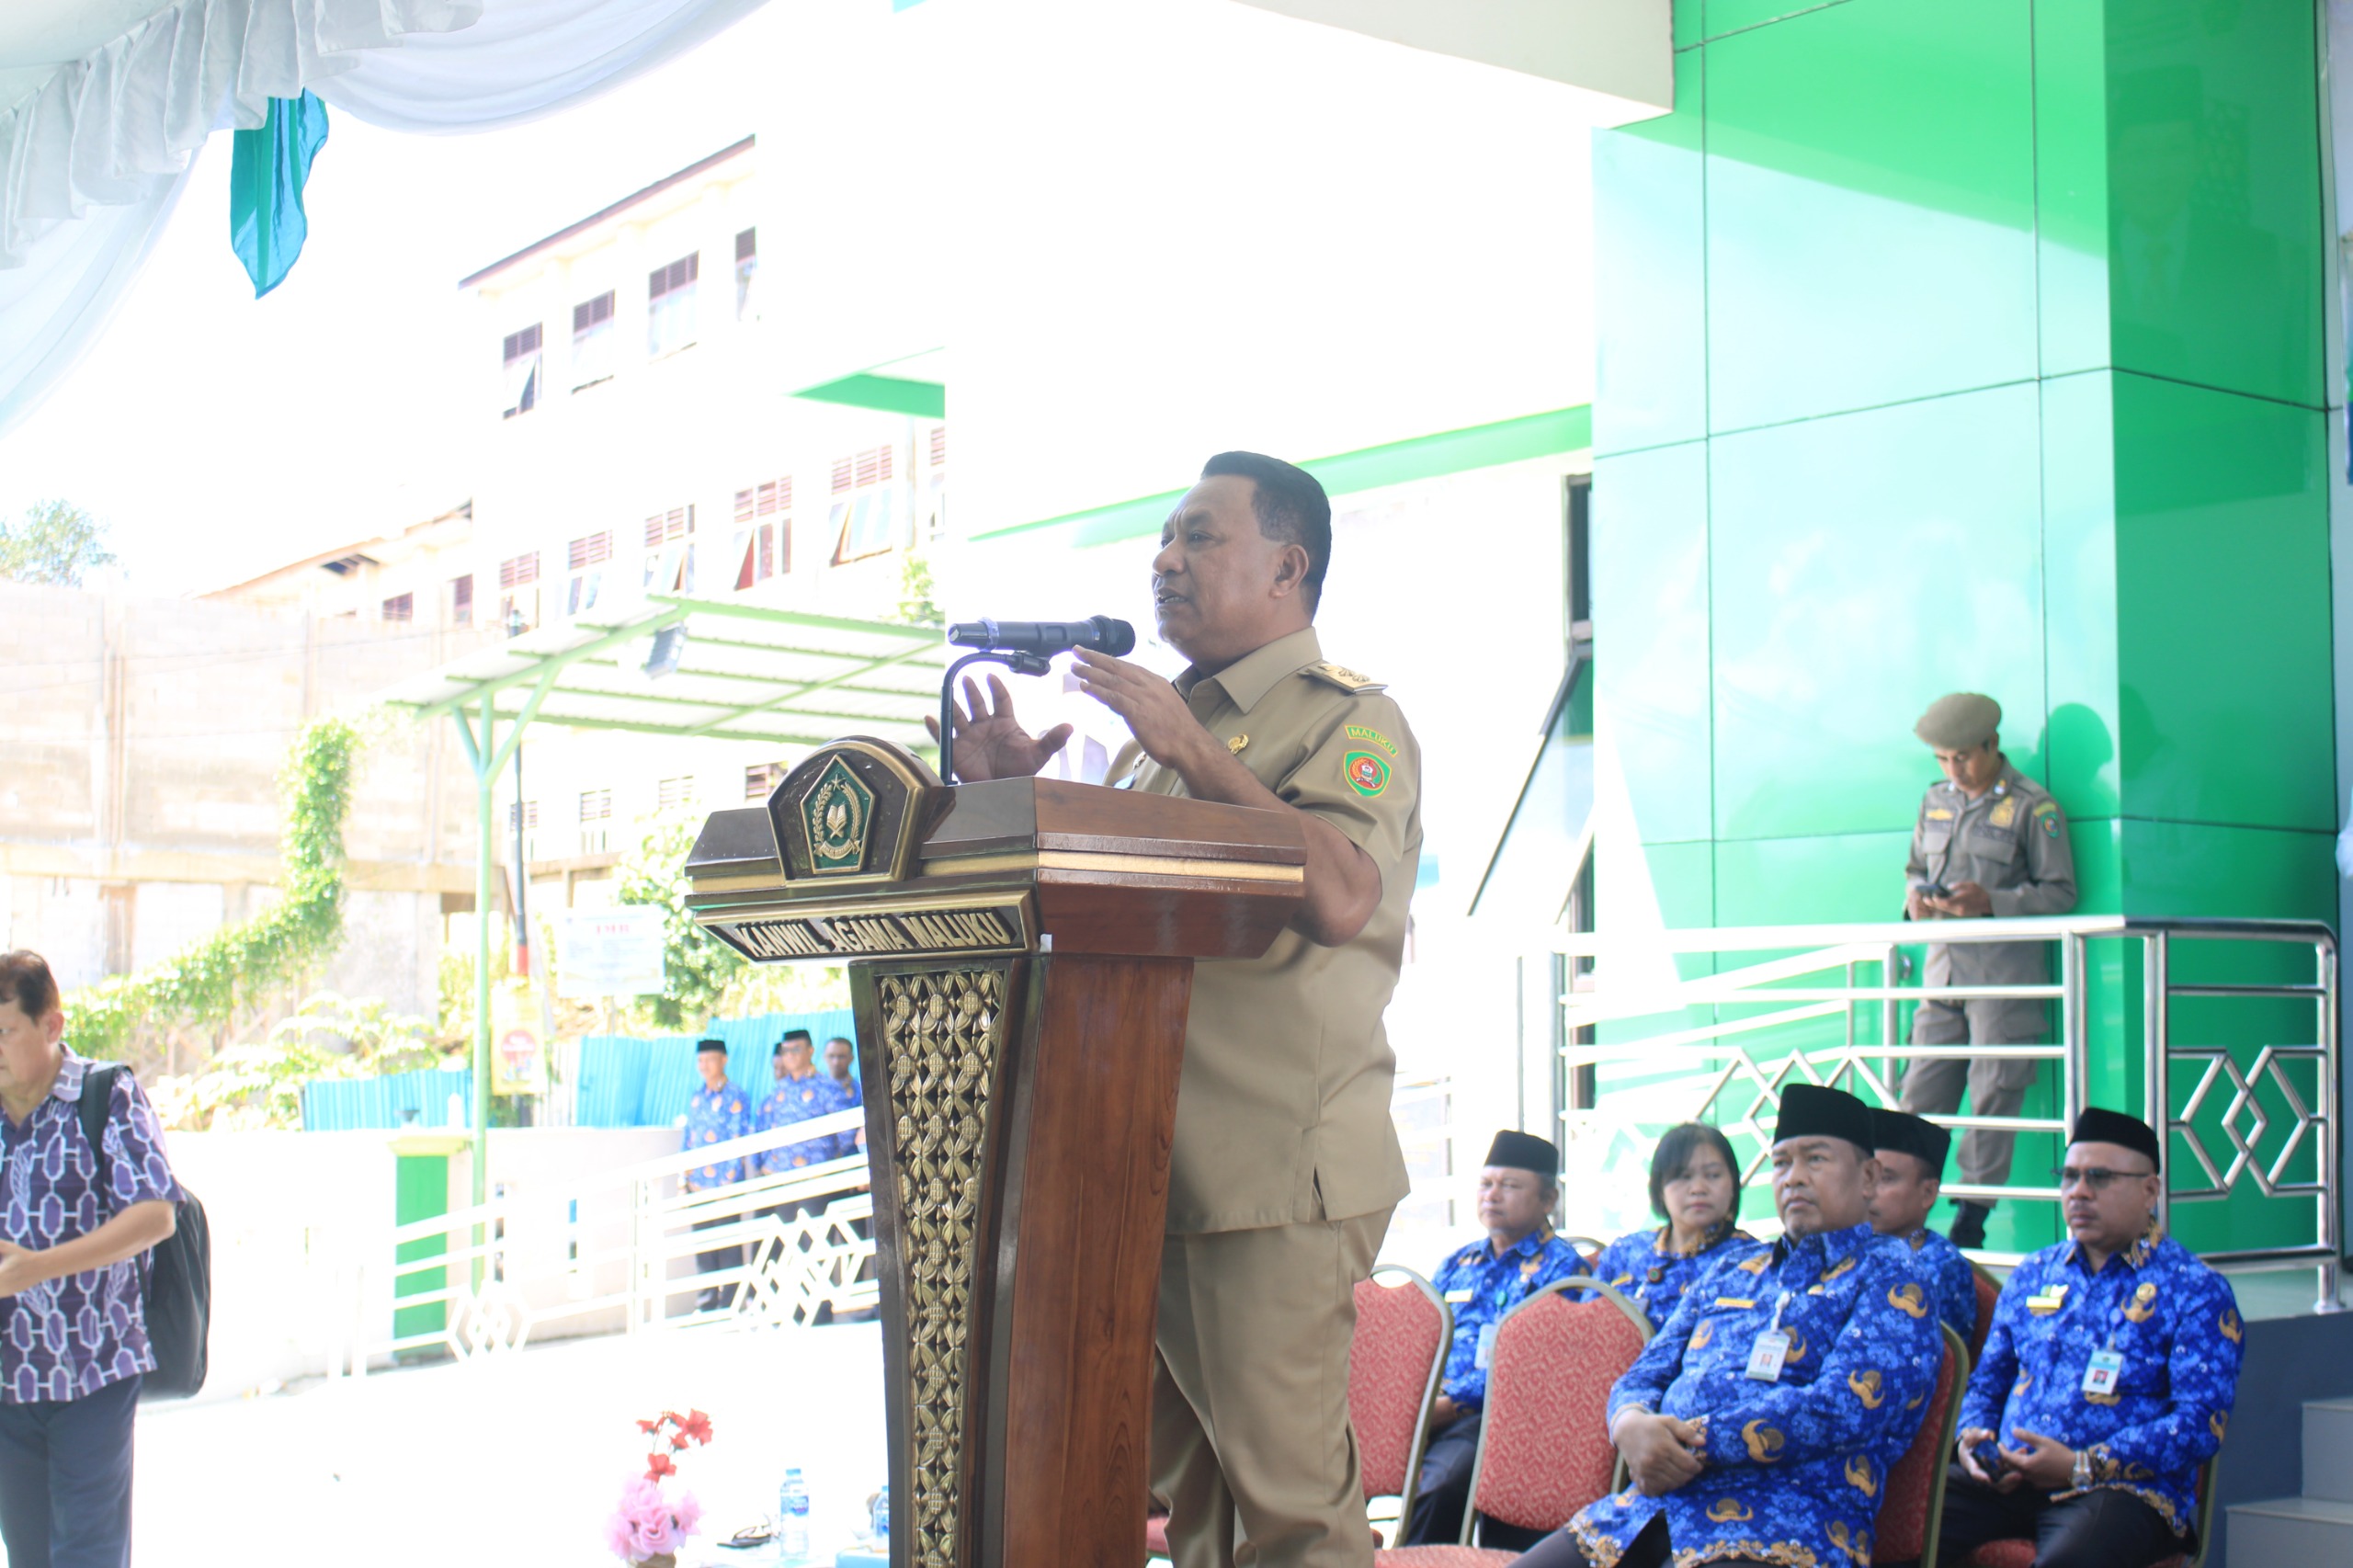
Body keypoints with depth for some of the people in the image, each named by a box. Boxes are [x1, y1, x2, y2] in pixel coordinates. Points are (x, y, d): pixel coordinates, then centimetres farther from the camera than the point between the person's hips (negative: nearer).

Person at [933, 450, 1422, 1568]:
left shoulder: (1349, 720, -1)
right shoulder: (1156, 731, 23)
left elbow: (1340, 895, -21)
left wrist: (1194, 755, -18)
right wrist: (1012, 797, 10)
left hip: (1277, 1169, -8)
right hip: (1144, 1167, 8)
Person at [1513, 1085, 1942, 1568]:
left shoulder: (1889, 1273, 5)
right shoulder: (1729, 1275, 26)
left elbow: (1846, 1409, -10)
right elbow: (1642, 1377, 21)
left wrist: (1692, 1444, -11)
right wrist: (1632, 1426, -5)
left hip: (1785, 1528, -6)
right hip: (1652, 1507, 6)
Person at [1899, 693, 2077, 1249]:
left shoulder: (2033, 807, -4)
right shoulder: (1935, 801, 14)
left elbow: (2059, 892, -5)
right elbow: (1916, 868, 25)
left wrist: (1991, 901, -18)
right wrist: (1915, 897, 2)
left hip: (2005, 972, -5)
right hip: (1943, 968, 5)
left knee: (1992, 1096, -2)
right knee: (1920, 1094, 3)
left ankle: (1971, 1221, 5)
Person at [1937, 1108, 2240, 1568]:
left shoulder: (2196, 1292, 3)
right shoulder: (2033, 1274, 21)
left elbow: (2201, 1421, -7)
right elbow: (1987, 1380, 27)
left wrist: (2080, 1466, -15)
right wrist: (1970, 1439, 3)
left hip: (2122, 1489, -4)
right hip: (2007, 1479, 4)